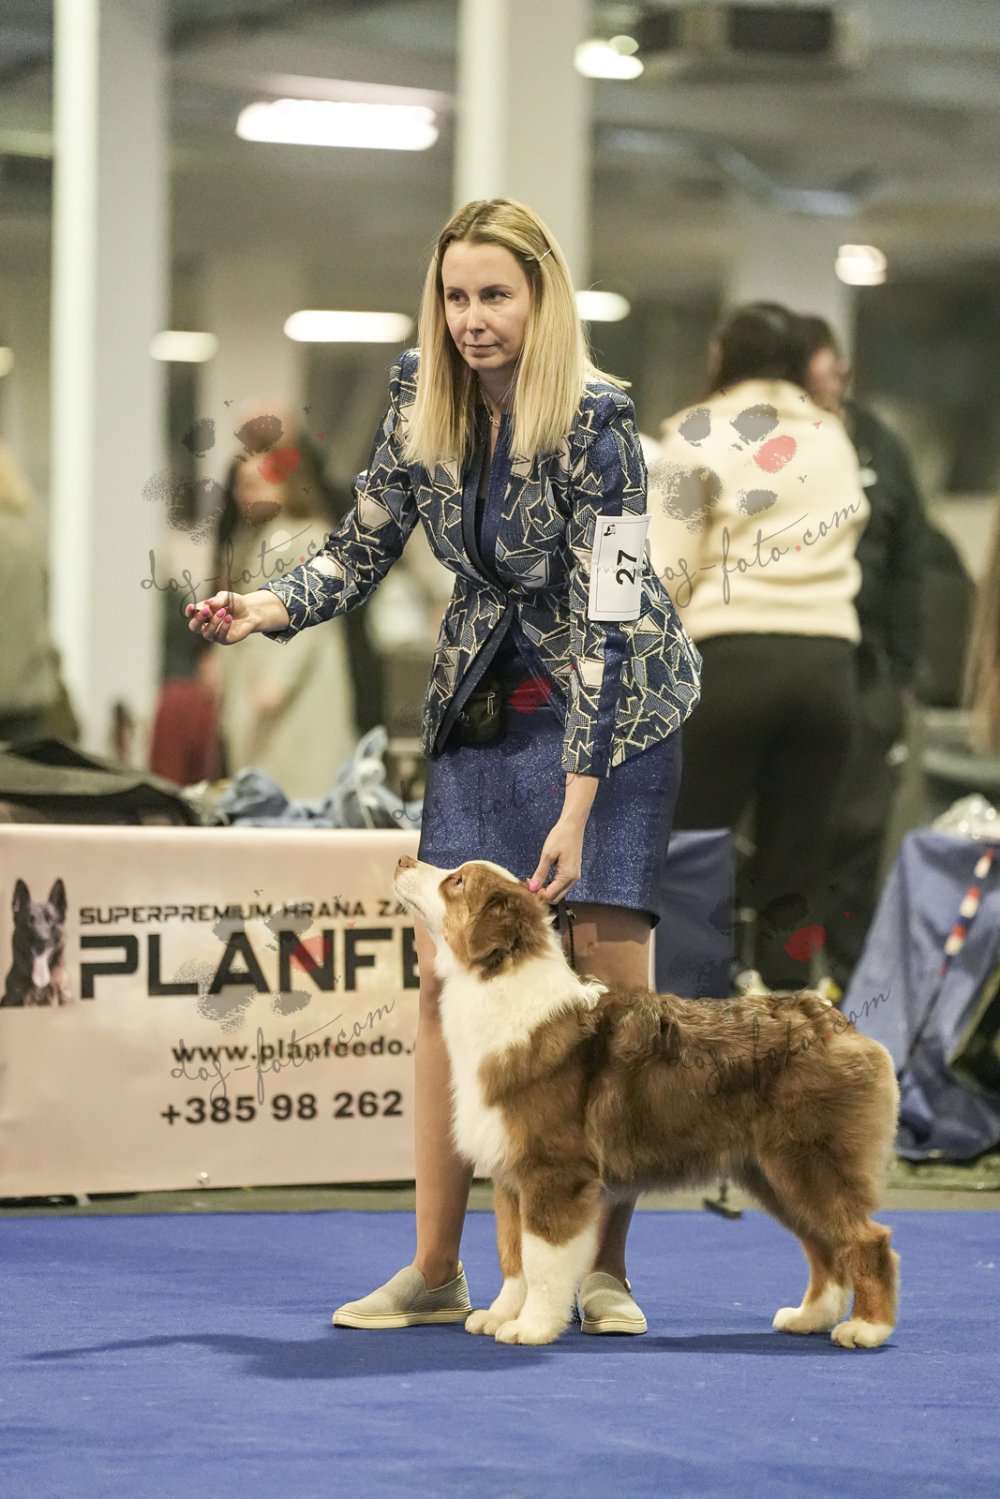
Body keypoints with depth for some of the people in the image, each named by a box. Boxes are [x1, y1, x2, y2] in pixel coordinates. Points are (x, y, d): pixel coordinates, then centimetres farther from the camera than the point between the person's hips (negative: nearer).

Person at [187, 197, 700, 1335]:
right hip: (484, 701, 5)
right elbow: (364, 548, 4)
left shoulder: (593, 422, -24)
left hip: (612, 699, -5)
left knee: (613, 972, -9)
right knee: (446, 969, -3)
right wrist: (268, 607, -17)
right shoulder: (418, 396, -6)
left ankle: (605, 1272, 0)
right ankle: (433, 1273, 1)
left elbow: (607, 618, -26)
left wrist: (577, 811, -31)